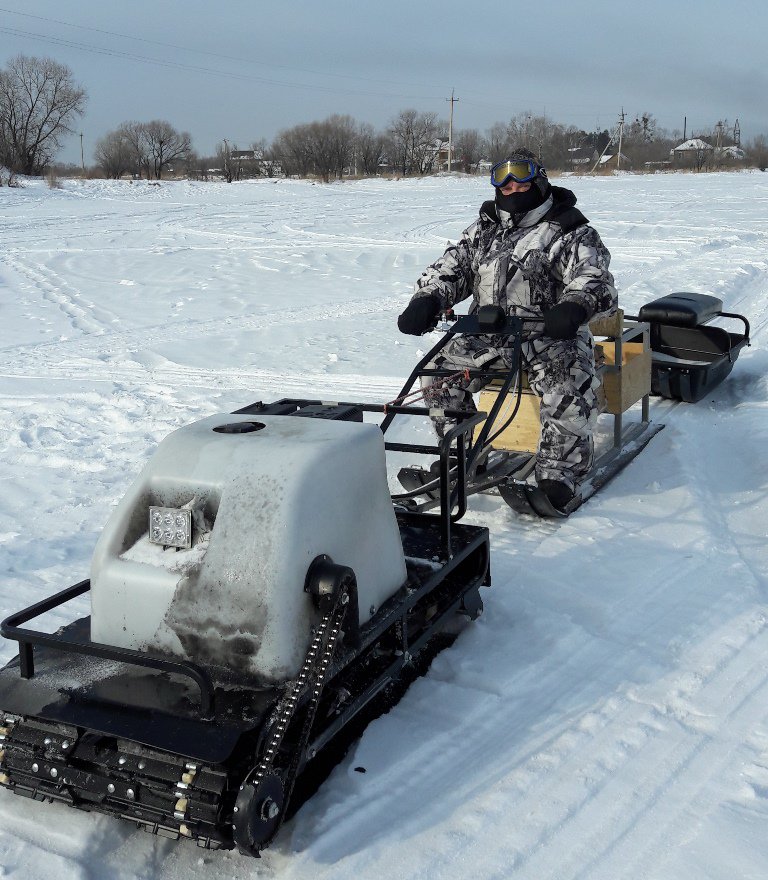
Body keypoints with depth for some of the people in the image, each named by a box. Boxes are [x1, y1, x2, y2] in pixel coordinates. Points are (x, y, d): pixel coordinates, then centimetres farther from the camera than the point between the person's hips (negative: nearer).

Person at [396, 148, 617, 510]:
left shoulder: (571, 232, 1)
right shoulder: (484, 230, 17)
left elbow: (594, 280, -12)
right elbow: (449, 269, 14)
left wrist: (574, 307, -37)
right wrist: (425, 300, -8)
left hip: (550, 335, -5)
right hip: (488, 334, 5)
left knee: (570, 390, -32)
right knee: (439, 371, -9)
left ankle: (558, 472, -18)